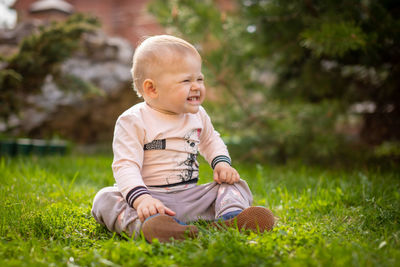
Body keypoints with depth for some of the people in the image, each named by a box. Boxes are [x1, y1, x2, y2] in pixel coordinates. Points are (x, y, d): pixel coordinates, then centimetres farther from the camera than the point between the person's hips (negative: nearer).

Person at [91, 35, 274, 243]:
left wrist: (222, 163, 4)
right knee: (106, 198, -28)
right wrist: (141, 199, -37)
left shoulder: (197, 115, 7)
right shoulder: (133, 121, -11)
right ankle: (147, 224, -56)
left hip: (191, 196, 5)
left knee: (235, 185, -4)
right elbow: (125, 166, -19)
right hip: (152, 197, -4)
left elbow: (211, 141, 26)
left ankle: (230, 217, -34)